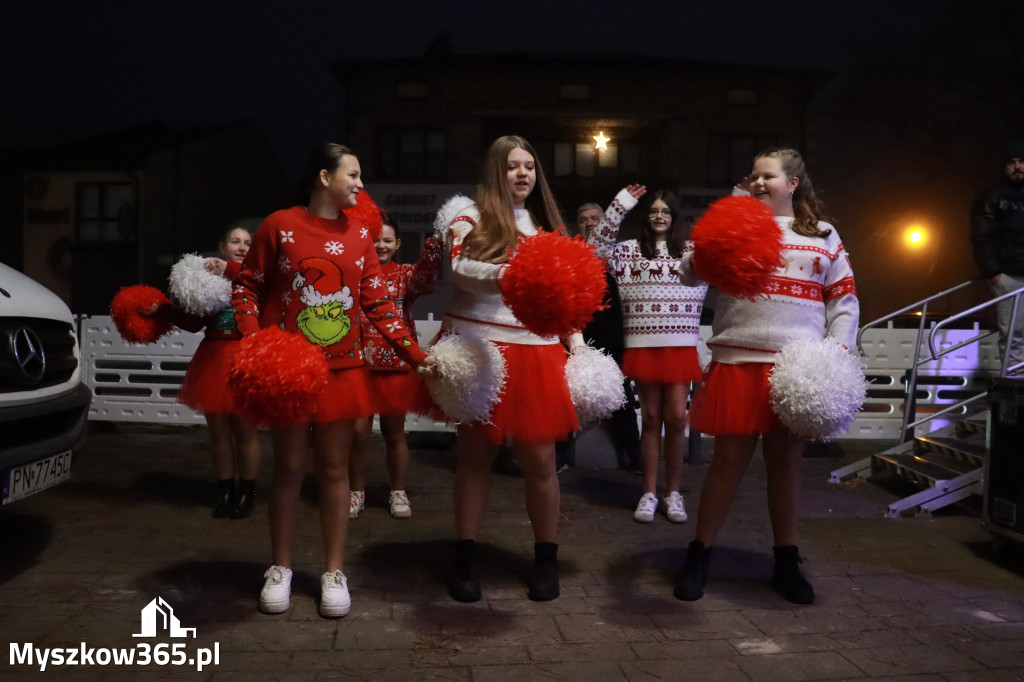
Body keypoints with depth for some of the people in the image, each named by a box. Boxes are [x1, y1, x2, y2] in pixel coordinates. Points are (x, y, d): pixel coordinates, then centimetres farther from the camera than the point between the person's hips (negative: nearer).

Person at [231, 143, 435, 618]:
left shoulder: (359, 233, 7)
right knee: (289, 467, 7)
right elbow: (247, 286, 1)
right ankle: (281, 567, 23)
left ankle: (334, 571, 19)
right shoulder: (280, 225, -3)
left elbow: (377, 302, 6)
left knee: (334, 469, 7)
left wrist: (415, 355, -1)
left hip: (343, 369, 3)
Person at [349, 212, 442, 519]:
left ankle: (398, 492, 24)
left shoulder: (405, 274, 5)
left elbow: (424, 277, -17)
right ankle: (356, 492, 21)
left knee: (394, 431, 9)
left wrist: (434, 242, -33)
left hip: (397, 364, 0)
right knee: (358, 430, 3)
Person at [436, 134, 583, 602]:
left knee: (538, 458, 1)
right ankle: (465, 558, 18)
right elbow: (459, 267, -14)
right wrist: (507, 275, -29)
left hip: (536, 353, 3)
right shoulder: (470, 217, 5)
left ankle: (546, 558, 18)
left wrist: (576, 344, 10)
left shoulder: (548, 225, 18)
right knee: (475, 453, 5)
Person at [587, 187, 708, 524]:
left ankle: (673, 492, 11)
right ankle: (649, 493, 12)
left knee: (677, 417, -2)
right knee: (651, 417, 4)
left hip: (681, 346, 1)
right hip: (643, 345, -1)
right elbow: (597, 246, -3)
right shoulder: (630, 250, 8)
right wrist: (621, 204, -6)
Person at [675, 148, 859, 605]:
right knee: (730, 458, 2)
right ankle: (699, 557, 15)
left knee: (786, 459, 9)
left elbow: (844, 301, 11)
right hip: (737, 362, -1)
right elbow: (688, 273, -3)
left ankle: (786, 562, 23)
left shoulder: (824, 236, 11)